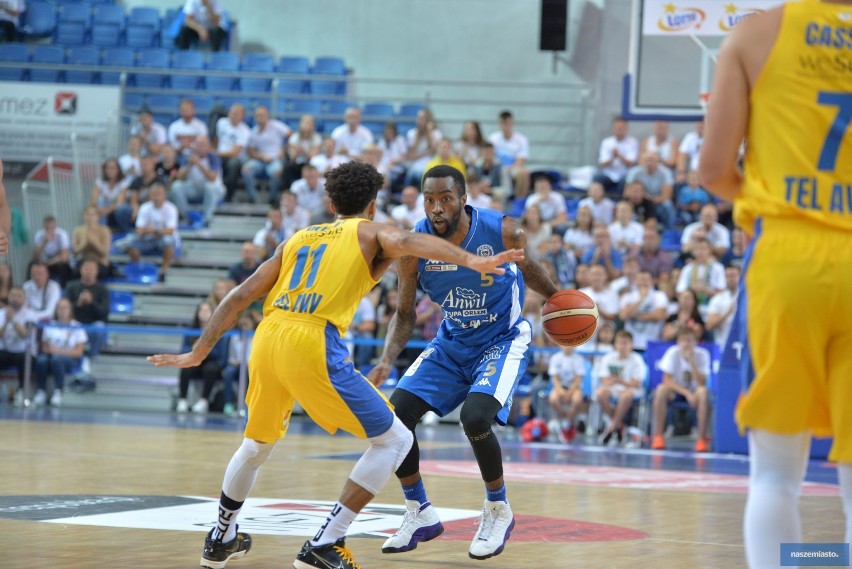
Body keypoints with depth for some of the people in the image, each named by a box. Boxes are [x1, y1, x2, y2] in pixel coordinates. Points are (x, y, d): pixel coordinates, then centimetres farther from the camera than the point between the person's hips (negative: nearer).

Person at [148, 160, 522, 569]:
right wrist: (470, 261, -24)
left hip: (267, 337, 6)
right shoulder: (370, 233, 14)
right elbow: (409, 242, -10)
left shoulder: (298, 239, 28)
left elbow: (239, 297, 24)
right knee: (394, 440, 4)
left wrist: (198, 353, 29)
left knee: (257, 443, 32)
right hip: (313, 345, -6)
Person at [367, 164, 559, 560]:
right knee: (394, 415, -10)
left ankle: (498, 510, -1)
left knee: (475, 418, -27)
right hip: (452, 342, 4)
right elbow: (405, 314, -5)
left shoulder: (503, 232, -23)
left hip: (503, 340, -4)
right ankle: (420, 515, 10)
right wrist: (387, 361, -19)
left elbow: (527, 268, 1)